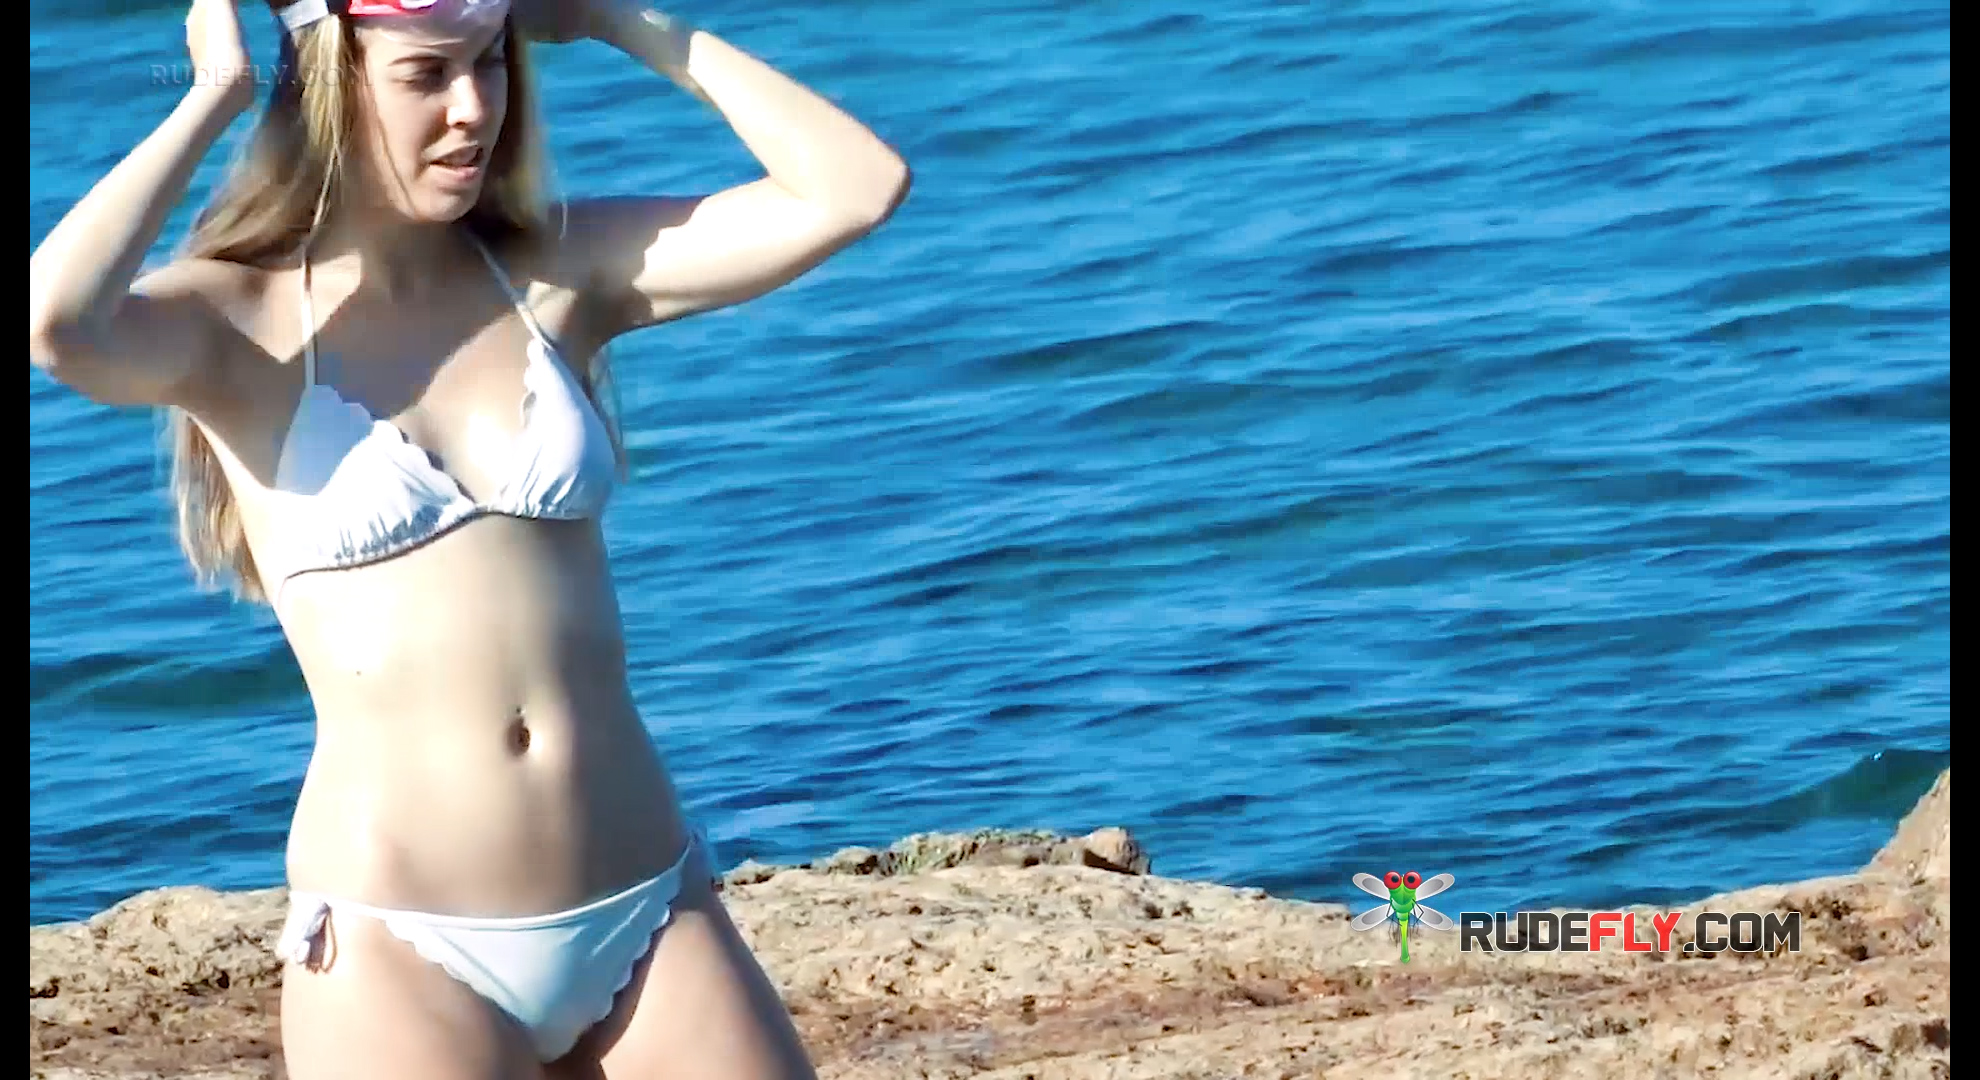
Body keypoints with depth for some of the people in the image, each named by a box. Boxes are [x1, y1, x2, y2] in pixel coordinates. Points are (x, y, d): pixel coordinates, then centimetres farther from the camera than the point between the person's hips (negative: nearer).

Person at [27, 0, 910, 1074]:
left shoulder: (558, 271, 8)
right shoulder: (240, 320, -2)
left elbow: (855, 187, -1)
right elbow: (50, 326, -25)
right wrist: (213, 99, -11)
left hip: (650, 911, 4)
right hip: (396, 945, -4)